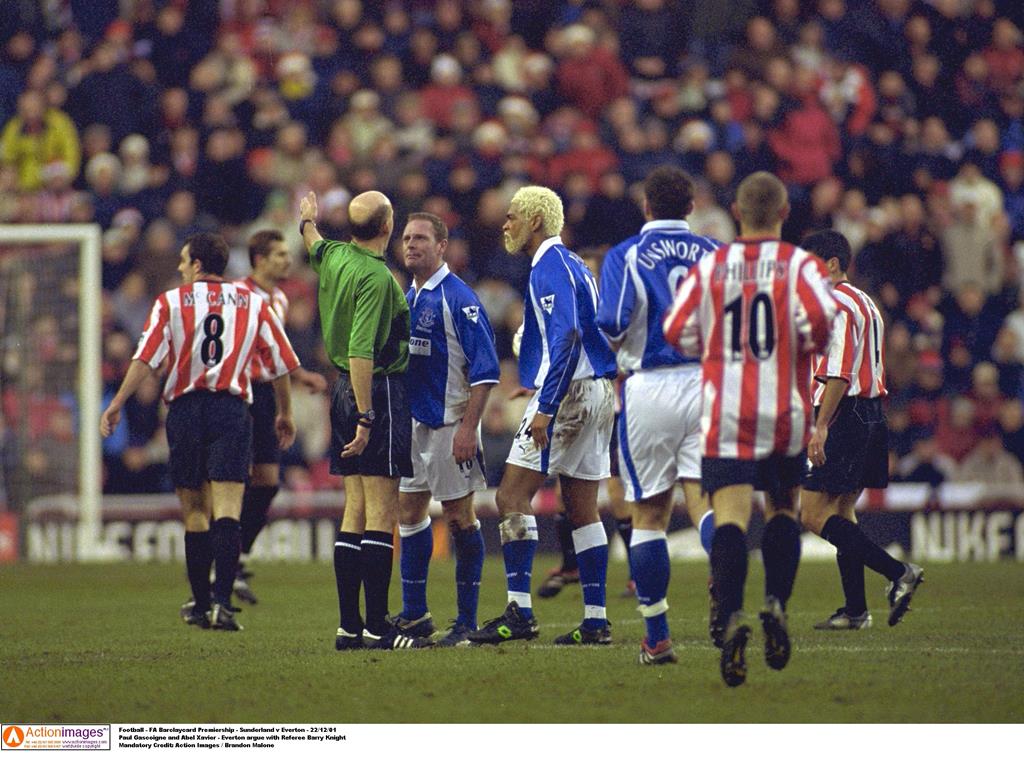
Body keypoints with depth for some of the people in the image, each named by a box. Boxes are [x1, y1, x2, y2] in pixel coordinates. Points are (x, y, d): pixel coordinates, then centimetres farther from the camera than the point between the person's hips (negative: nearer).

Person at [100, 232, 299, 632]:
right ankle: (221, 602, -23)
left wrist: (116, 404, -3)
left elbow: (146, 358, -6)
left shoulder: (171, 302, 3)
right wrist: (285, 414, 24)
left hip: (186, 408, 0)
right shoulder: (253, 303, 9)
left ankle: (201, 604, 18)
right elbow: (280, 363, 12)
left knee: (195, 512, 11)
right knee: (226, 509, -8)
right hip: (231, 411, 0)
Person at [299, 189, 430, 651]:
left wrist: (308, 222, 56)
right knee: (381, 514, -8)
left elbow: (313, 246, 33)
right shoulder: (375, 278, -18)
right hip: (380, 391, -9)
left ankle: (349, 625, 11)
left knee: (355, 510, 10)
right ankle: (376, 627, -10)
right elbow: (360, 352, -23)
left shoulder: (332, 257, 7)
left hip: (345, 390, 9)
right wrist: (366, 418, -22)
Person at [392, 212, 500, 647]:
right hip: (413, 422, 8)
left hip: (450, 425, -8)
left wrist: (468, 427, -21)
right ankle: (414, 615, 18)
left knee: (459, 518, -2)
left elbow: (485, 369, -16)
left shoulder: (457, 298, -13)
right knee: (409, 512, 9)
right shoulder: (407, 299, 11)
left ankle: (467, 621, 3)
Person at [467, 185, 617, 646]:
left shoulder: (549, 268, -11)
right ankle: (595, 621, 8)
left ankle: (519, 612, -16)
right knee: (582, 508, 10)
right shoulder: (574, 266, 20)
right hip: (598, 392, 10)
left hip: (568, 393, -10)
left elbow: (567, 338, -22)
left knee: (512, 496, -10)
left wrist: (546, 408, -25)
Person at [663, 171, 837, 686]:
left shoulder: (709, 267, 3)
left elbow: (677, 333, 2)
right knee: (783, 511, 19)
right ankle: (776, 604, 3)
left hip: (724, 412, 0)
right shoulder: (800, 265, -2)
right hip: (785, 414, 0)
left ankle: (731, 617, -27)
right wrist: (807, 347, 4)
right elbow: (819, 320, -17)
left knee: (729, 517, -8)